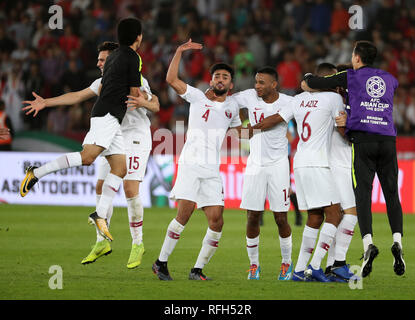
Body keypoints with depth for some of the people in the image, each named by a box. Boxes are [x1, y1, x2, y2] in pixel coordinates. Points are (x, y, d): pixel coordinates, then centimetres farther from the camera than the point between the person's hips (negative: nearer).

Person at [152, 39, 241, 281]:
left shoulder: (232, 106, 16)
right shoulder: (198, 97, 6)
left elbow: (237, 128, 37)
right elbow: (172, 79, -6)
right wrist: (180, 51, -9)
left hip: (213, 171, 4)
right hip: (190, 164, -4)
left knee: (216, 220, -7)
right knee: (185, 212, -17)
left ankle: (198, 269, 4)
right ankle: (161, 262, -5)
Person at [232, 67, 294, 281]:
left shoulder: (288, 103, -5)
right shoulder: (250, 97, 0)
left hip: (278, 165, -2)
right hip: (255, 165, 2)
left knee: (281, 219, -2)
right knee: (252, 217, 0)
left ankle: (286, 263, 16)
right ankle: (254, 265, 15)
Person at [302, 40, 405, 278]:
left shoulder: (351, 77, 10)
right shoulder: (390, 79, 20)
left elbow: (307, 84, 11)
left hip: (362, 138, -3)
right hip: (388, 139, 3)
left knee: (363, 194, -9)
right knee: (392, 195, 5)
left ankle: (368, 242, -27)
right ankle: (397, 241, -13)